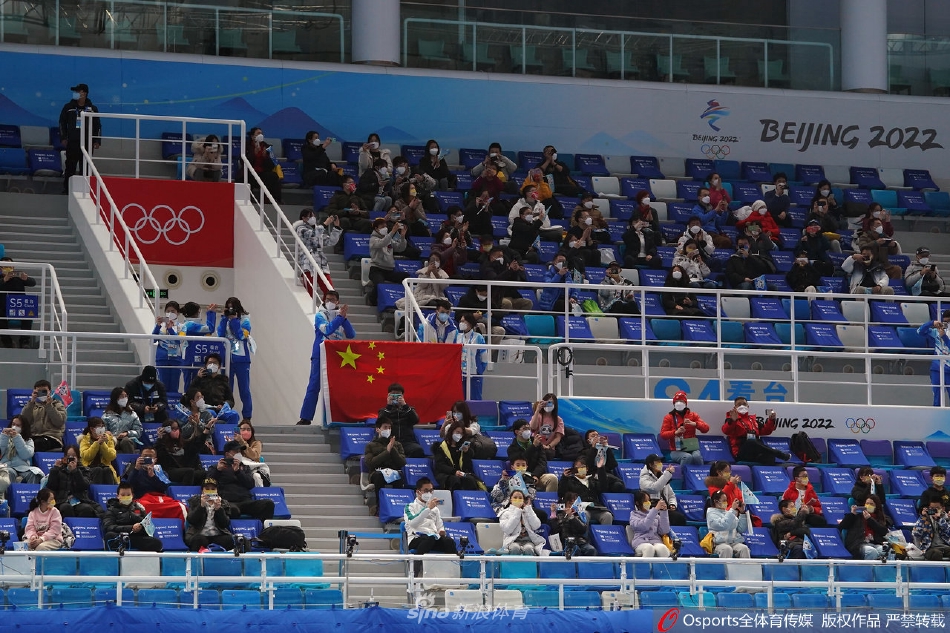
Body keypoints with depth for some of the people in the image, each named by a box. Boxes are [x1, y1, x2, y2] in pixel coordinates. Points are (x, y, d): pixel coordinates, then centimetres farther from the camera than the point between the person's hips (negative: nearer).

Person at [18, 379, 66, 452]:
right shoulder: (32, 405, 25)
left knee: (38, 443, -38)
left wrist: (49, 405, -5)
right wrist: (31, 403, -1)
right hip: (33, 437, 2)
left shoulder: (57, 404, 18)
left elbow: (59, 422, -1)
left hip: (52, 437, -2)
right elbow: (24, 420, 5)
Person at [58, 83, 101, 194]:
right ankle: (67, 188, 2)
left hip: (87, 143, 0)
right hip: (72, 142, 0)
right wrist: (63, 138, 2)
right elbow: (62, 123, 9)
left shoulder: (92, 108, 4)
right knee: (70, 167, -2)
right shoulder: (69, 107, 4)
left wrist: (97, 141, 3)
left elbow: (98, 126, 8)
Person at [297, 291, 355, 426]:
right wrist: (340, 317, -19)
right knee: (314, 386, -6)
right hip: (320, 356, -3)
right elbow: (327, 329, -18)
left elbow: (351, 335, 1)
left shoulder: (340, 316, 11)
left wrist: (344, 318, -11)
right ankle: (305, 418, -5)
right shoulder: (320, 315, 1)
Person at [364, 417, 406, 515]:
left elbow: (402, 463, 8)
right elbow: (370, 463, -4)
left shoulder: (397, 444, 23)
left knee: (400, 475, -35)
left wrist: (393, 450, -5)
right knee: (378, 474, -38)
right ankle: (379, 506, -33)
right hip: (378, 473, -1)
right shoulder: (371, 445, 15)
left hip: (394, 474, 1)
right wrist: (387, 451, -6)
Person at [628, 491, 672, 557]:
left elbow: (664, 531, 10)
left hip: (656, 542, 3)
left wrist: (664, 512, 2)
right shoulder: (634, 515, 13)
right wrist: (656, 509, -11)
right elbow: (644, 526, -9)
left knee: (662, 548, -36)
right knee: (649, 548, -40)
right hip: (641, 543, -3)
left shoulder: (655, 515, 24)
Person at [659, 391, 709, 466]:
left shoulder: (693, 415, 13)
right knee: (687, 457, -35)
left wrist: (694, 424, -16)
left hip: (692, 449, 2)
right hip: (676, 451, -2)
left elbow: (706, 428, 3)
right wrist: (676, 432, -19)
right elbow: (662, 434, -2)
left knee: (697, 456, -34)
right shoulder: (669, 417, 7)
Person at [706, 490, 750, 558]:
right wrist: (732, 510, -10)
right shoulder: (711, 513, 6)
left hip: (735, 542, 4)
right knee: (727, 549, -38)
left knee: (744, 548, -29)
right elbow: (723, 525, -13)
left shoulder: (729, 513, 22)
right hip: (720, 543, -4)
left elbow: (742, 529, 16)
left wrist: (742, 513, 6)